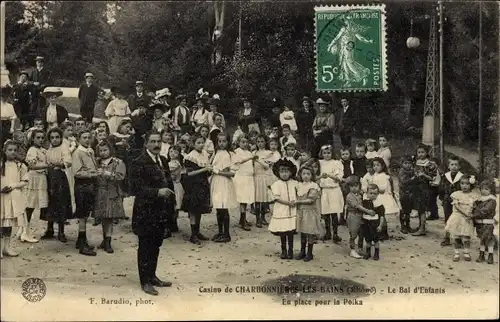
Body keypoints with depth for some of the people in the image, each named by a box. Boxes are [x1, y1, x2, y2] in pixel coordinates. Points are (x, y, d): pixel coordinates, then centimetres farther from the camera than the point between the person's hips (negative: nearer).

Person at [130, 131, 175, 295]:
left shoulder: (163, 160, 11)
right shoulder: (139, 162, -13)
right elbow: (137, 187, -20)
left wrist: (171, 205, 8)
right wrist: (157, 192, -31)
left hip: (161, 211, 7)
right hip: (146, 212, -7)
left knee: (156, 245, 16)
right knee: (145, 247, 4)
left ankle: (152, 276, 29)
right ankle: (145, 282, 14)